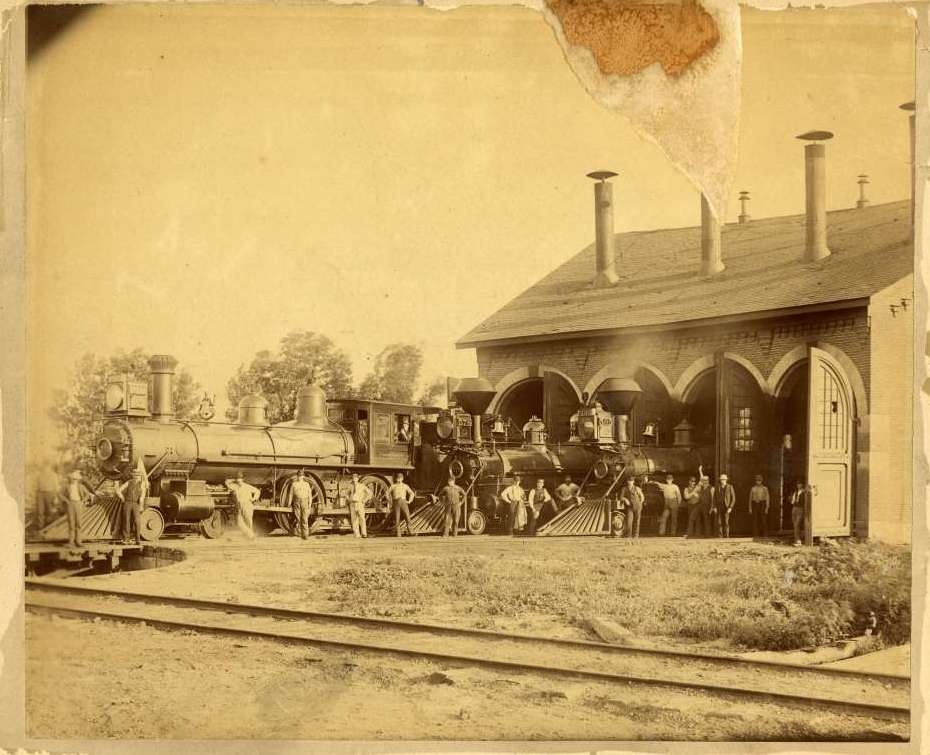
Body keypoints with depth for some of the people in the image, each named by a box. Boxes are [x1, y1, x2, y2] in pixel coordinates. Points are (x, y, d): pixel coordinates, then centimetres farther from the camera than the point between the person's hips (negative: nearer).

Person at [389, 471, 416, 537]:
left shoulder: (405, 486, 12)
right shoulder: (393, 486, 11)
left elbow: (412, 493, 15)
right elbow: (387, 493, 17)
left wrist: (409, 501, 3)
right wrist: (390, 502, 8)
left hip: (403, 503, 1)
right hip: (396, 503, -1)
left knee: (407, 517, -8)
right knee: (397, 519, -3)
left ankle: (410, 531, -9)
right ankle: (398, 534, -1)